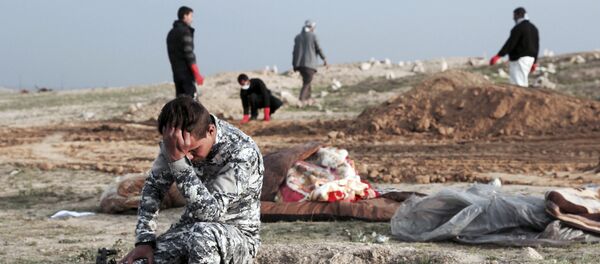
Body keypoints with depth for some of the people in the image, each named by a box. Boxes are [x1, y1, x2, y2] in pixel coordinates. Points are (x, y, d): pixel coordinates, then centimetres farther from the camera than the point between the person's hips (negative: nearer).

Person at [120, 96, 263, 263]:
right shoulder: (175, 142, -10)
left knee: (202, 236, -39)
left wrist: (178, 159, -40)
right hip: (190, 229, 5)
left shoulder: (242, 152, -26)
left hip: (238, 235, -5)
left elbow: (209, 211, -34)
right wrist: (144, 240, -8)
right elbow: (153, 186, 3)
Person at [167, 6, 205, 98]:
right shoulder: (185, 31, -10)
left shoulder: (171, 33, 17)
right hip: (186, 72, -8)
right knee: (191, 98, -10)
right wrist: (197, 74, -17)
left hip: (176, 72, 9)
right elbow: (189, 54, -17)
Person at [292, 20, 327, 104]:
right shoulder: (313, 36, -5)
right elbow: (318, 49, -1)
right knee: (306, 83, -3)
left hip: (299, 63, 5)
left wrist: (294, 64, 10)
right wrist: (324, 58, 13)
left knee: (307, 81, 22)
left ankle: (308, 98, 26)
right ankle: (301, 99, -15)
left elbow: (295, 51, 7)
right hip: (309, 63, -5)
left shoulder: (297, 37, 8)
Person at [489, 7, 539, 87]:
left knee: (518, 83, -11)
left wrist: (498, 56, -25)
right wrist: (534, 62, 25)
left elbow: (510, 43, -21)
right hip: (530, 58, 9)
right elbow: (536, 46, 19)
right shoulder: (533, 28, 16)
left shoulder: (518, 28, -12)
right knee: (523, 82, 14)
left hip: (519, 58, -9)